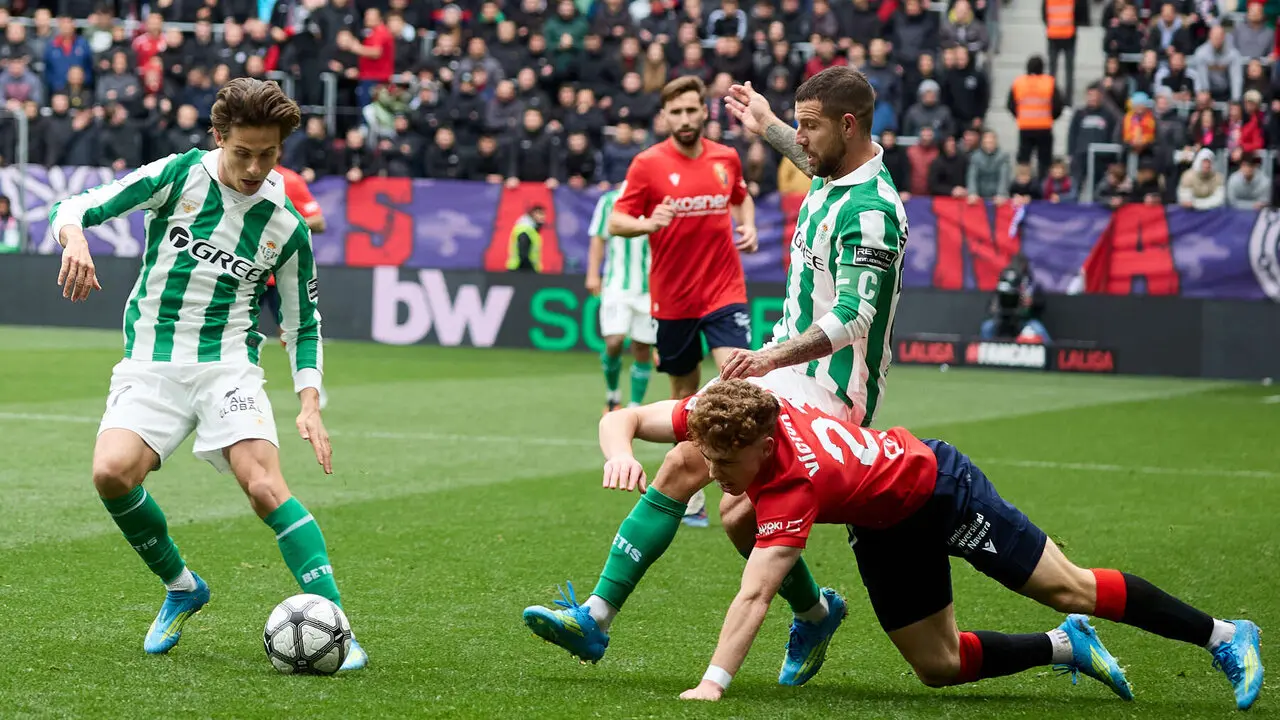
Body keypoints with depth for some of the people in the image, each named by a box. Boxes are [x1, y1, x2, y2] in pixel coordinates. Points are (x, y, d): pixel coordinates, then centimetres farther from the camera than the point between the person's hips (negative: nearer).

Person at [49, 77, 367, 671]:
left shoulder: (286, 227, 4)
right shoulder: (179, 175, -1)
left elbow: (303, 325, 14)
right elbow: (74, 208, -3)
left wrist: (310, 405, -1)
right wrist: (75, 238, -27)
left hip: (228, 366, 0)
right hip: (149, 366, 0)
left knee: (265, 486, -23)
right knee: (112, 473, -24)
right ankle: (181, 588, 3)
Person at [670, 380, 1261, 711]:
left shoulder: (795, 483, -41)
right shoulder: (720, 419, -22)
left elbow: (754, 596, -48)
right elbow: (630, 419, -9)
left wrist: (713, 683, -54)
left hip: (937, 482, -8)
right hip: (884, 531, 8)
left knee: (1068, 590, 1)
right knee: (938, 666, 6)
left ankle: (1223, 636, 17)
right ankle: (1066, 646, 28)